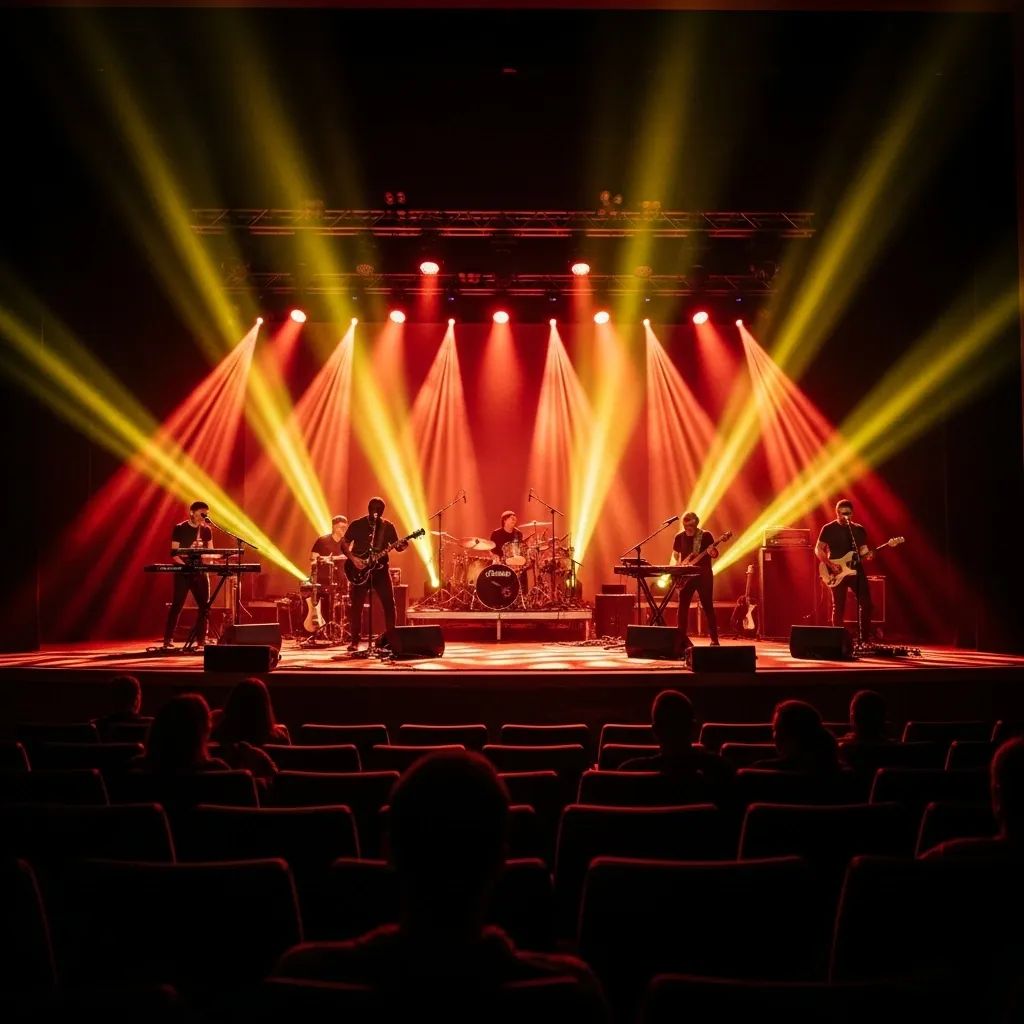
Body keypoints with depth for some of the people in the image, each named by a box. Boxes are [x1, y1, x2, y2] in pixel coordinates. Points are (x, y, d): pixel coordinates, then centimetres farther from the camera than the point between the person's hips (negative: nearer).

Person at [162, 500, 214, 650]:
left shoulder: (206, 530, 10)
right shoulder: (180, 529, -4)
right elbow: (174, 553, -8)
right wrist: (185, 565, -21)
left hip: (201, 572, 5)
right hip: (183, 572, -5)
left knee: (204, 606, 3)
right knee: (176, 606, -7)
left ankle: (201, 639, 11)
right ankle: (168, 639, -3)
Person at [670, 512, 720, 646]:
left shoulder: (705, 535, -3)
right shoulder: (679, 537, 7)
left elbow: (715, 554, -5)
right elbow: (675, 555, 14)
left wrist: (712, 552, -27)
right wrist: (674, 565, -5)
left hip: (703, 575, -3)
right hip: (686, 576, 4)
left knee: (708, 607, -4)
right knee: (683, 607, 1)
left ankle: (714, 640, 0)